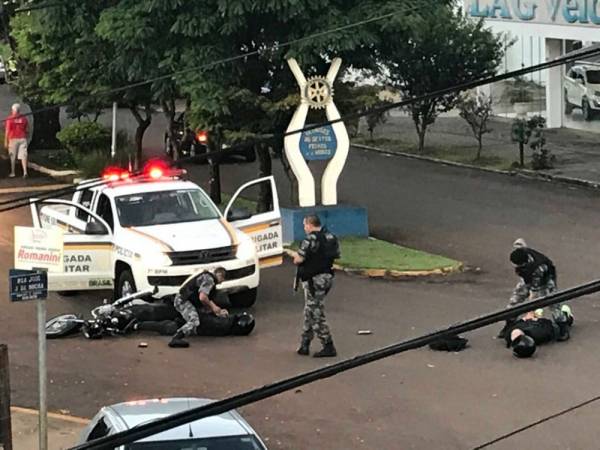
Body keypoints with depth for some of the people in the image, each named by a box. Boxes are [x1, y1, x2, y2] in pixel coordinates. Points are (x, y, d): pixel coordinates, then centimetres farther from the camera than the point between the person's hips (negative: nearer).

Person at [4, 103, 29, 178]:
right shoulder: (24, 118, 3)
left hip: (13, 139, -2)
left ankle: (12, 173, 16)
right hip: (22, 139, 2)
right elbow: (27, 130, 6)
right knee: (23, 156, -3)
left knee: (12, 157, 10)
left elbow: (7, 131, -10)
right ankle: (25, 171, -18)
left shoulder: (10, 119, -8)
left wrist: (6, 142, -5)